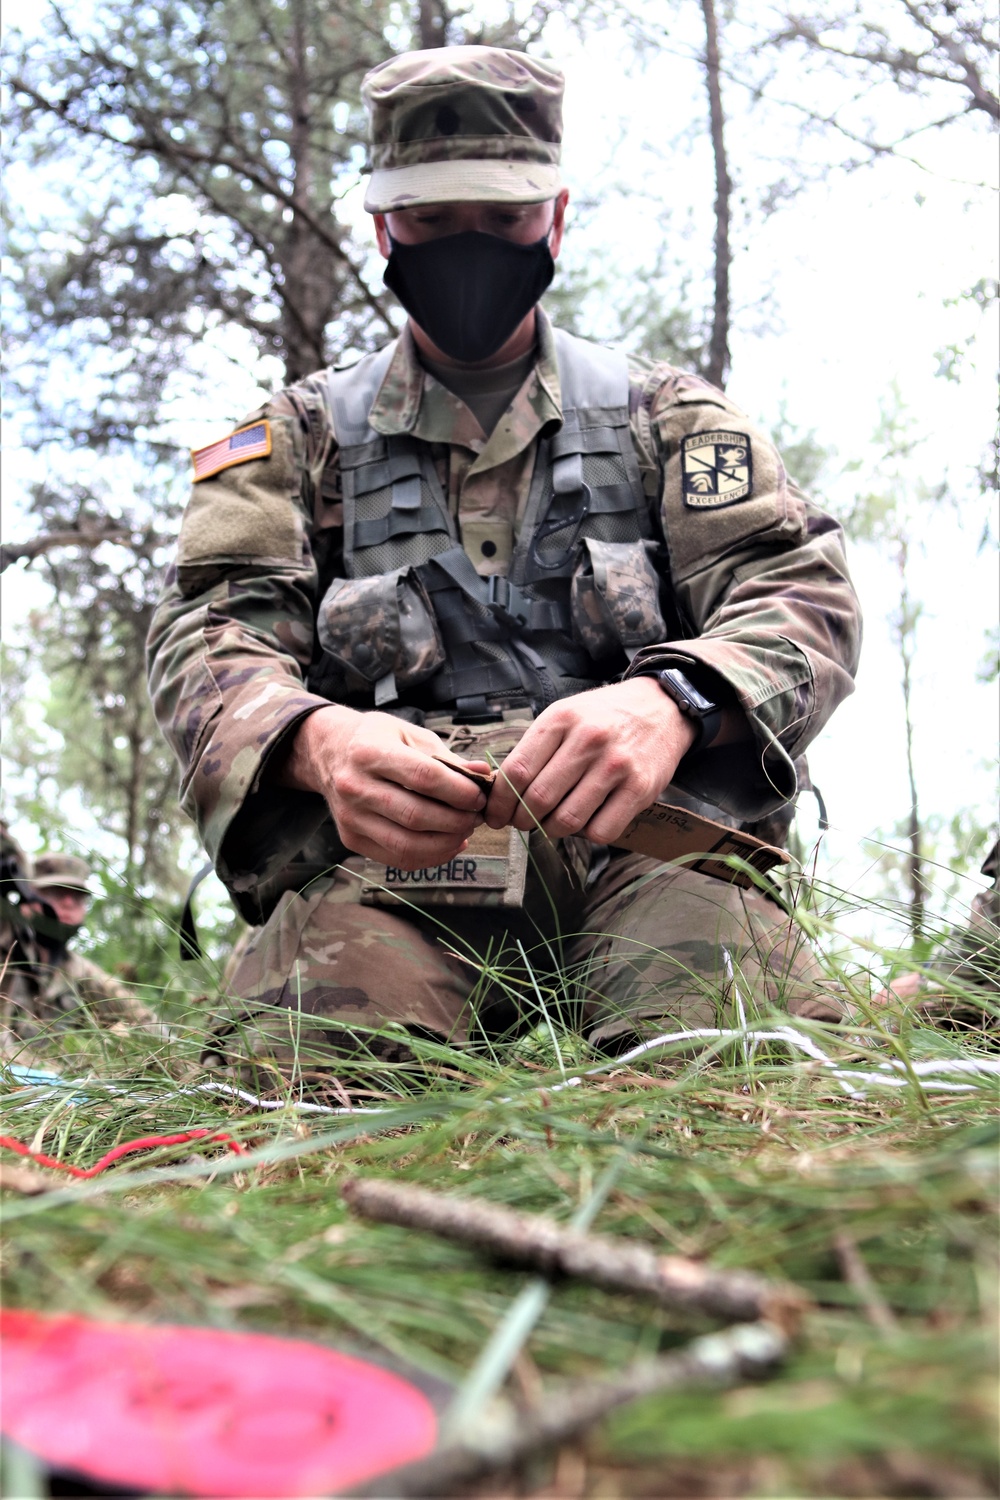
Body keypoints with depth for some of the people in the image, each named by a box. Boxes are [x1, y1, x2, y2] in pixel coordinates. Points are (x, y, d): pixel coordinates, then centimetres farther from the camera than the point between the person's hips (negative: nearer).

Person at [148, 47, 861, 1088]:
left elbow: (801, 591, 6)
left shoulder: (665, 414, 20)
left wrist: (673, 700, -19)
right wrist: (311, 738, -19)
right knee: (297, 1066, -31)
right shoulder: (302, 434, 21)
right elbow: (208, 636, 8)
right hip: (383, 855, 0)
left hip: (636, 838, 1)